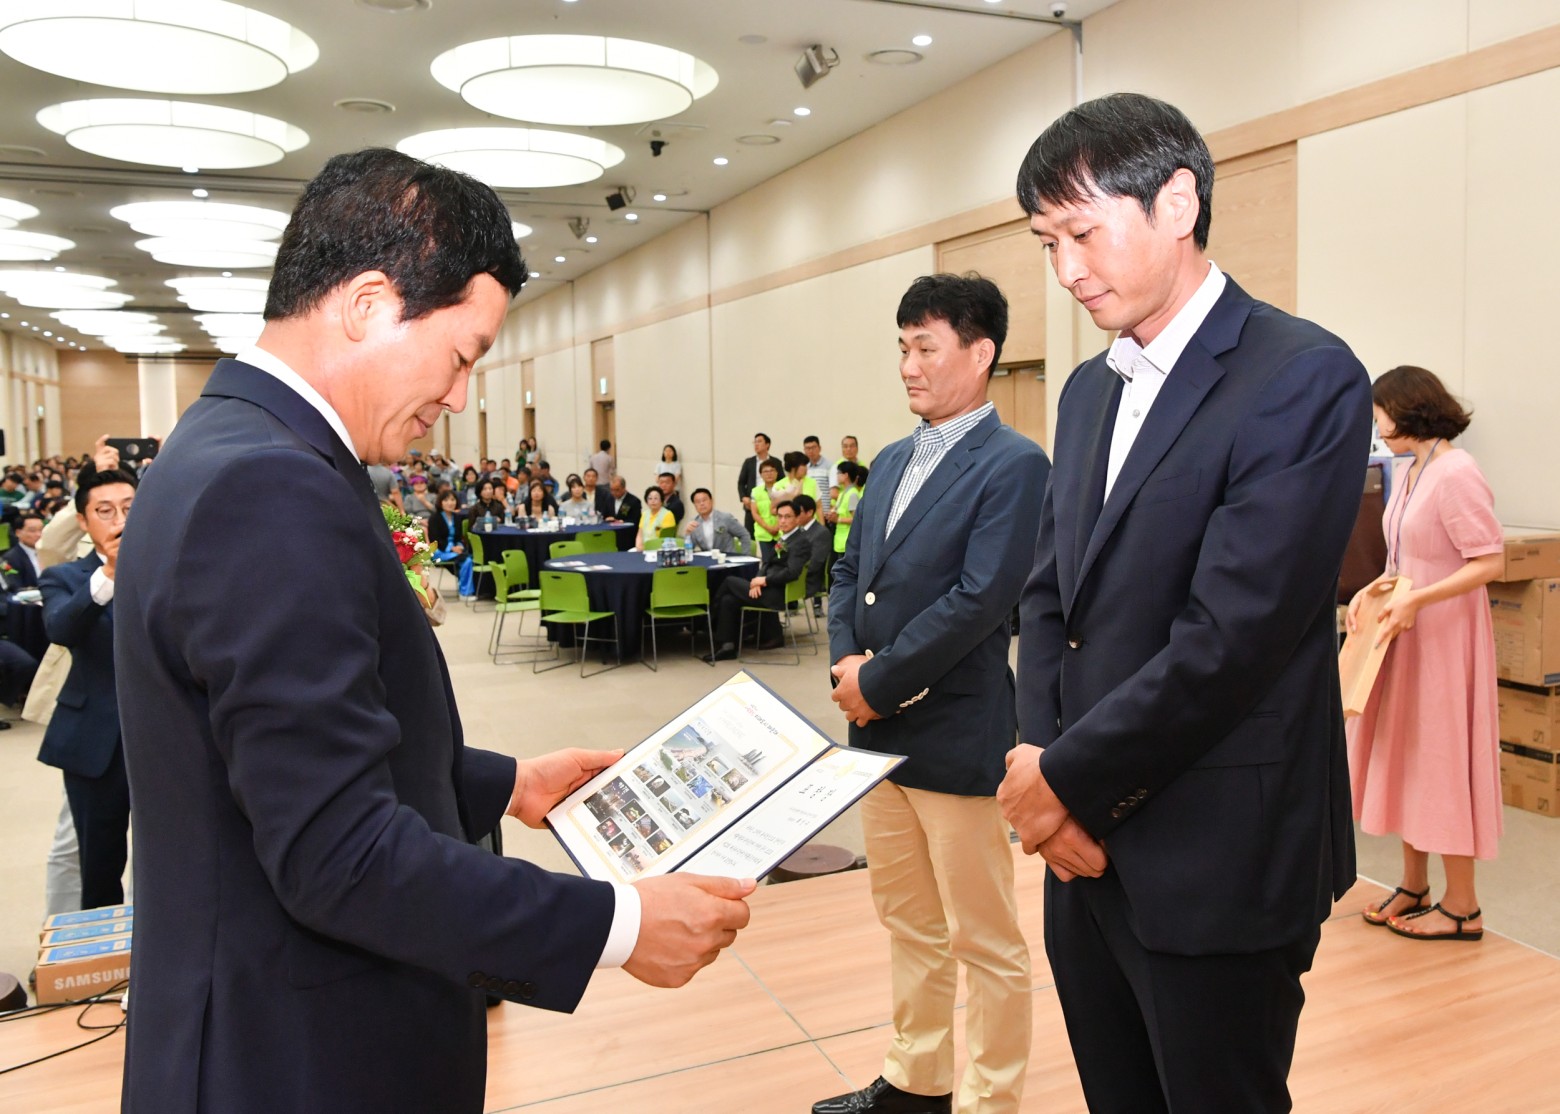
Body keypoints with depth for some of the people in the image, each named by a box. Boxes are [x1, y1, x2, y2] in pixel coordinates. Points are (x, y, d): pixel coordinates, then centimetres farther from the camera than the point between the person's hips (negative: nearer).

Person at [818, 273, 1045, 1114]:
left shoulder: (1013, 465, -12)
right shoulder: (892, 461, 12)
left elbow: (978, 600, -20)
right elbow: (850, 572, 14)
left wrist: (880, 681, -15)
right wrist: (846, 659, -3)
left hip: (957, 739, -8)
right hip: (879, 731, 8)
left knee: (984, 942, 8)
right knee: (908, 925, 21)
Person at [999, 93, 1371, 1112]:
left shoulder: (1304, 378, -14)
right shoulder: (1091, 388, 10)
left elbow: (1231, 635, -21)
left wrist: (1069, 779, -13)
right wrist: (1036, 752, -4)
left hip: (1214, 865, -7)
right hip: (1088, 842, 7)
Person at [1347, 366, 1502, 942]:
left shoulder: (1455, 474, -18)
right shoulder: (1411, 471, 8)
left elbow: (1491, 562, -21)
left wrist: (1415, 599, -25)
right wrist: (1373, 591, 1)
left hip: (1444, 639, -9)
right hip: (1405, 636, 9)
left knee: (1441, 758, 0)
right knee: (1404, 753, 14)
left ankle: (1461, 906, 14)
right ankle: (1413, 885, 27)